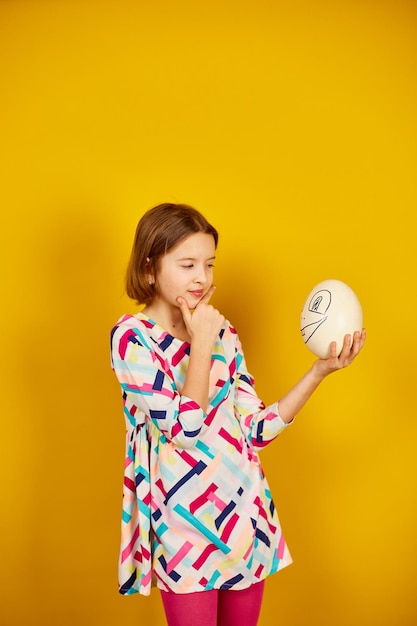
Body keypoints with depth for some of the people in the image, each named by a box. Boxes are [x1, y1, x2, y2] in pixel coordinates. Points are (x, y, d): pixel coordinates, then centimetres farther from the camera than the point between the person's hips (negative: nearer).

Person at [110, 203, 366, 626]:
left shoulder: (222, 333, 6)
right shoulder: (132, 337, -11)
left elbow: (255, 430, 3)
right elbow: (184, 428, -19)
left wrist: (320, 370, -5)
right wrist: (201, 341, -17)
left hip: (245, 511, 5)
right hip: (185, 523, -5)